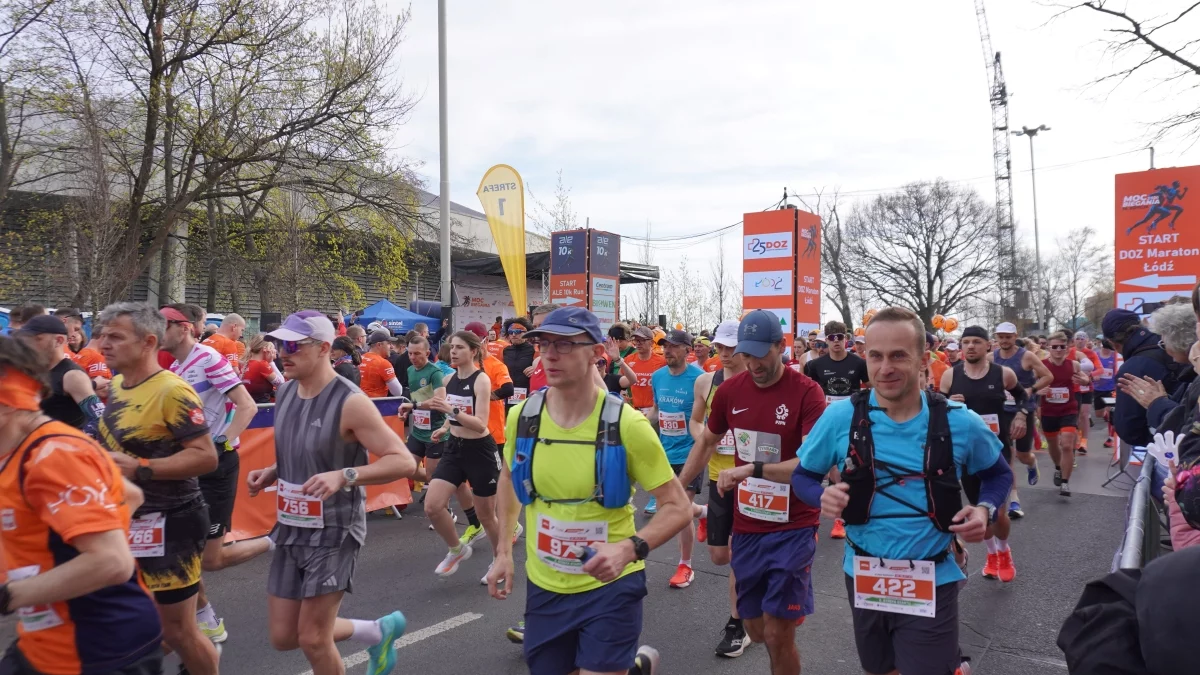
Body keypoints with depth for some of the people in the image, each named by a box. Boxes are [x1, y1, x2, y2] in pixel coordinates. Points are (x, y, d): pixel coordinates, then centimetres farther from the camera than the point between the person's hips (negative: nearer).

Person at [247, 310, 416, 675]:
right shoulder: (285, 393, 3)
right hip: (290, 528, 8)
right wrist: (271, 473, 1)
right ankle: (378, 631, 33)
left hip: (333, 532, -8)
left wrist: (343, 476, -33)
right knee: (283, 637, 13)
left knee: (312, 639, -1)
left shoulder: (350, 402, -20)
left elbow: (404, 462, -22)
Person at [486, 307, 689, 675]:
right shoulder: (521, 416, -8)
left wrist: (630, 549, -29)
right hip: (544, 585, 4)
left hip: (610, 586, -4)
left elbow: (678, 507, -13)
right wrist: (504, 550, 10)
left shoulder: (627, 424, -18)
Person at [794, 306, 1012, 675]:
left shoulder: (960, 423, -10)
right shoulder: (840, 416, -12)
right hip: (863, 577, 2)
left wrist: (984, 509, -12)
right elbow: (802, 474, 0)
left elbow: (998, 473, 8)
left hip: (931, 583, -2)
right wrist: (822, 497, -21)